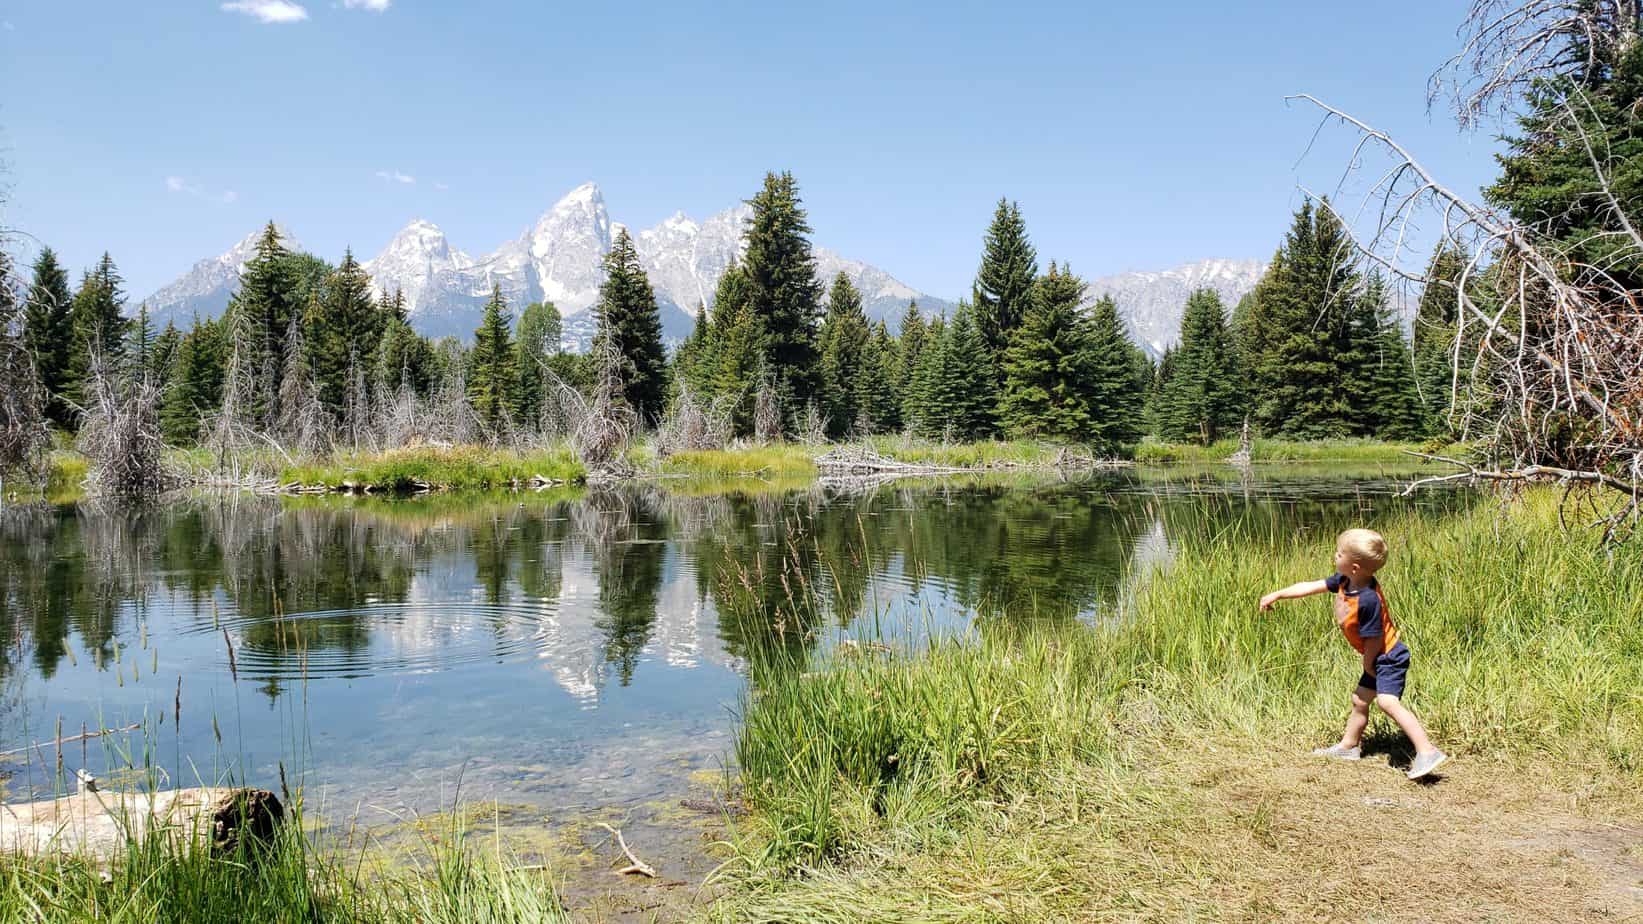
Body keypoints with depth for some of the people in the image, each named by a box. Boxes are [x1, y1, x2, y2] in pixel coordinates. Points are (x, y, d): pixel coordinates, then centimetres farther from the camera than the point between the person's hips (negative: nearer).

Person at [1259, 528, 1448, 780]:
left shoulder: (1368, 600, -32)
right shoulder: (1344, 581, -6)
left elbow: (1374, 640, -24)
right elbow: (1311, 586, 7)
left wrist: (1369, 665, -9)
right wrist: (1277, 595, 11)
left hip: (1389, 657, -10)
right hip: (1378, 659, 10)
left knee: (1387, 701, -26)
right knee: (1360, 700, 22)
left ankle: (1427, 752, -27)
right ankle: (1348, 746, 38)